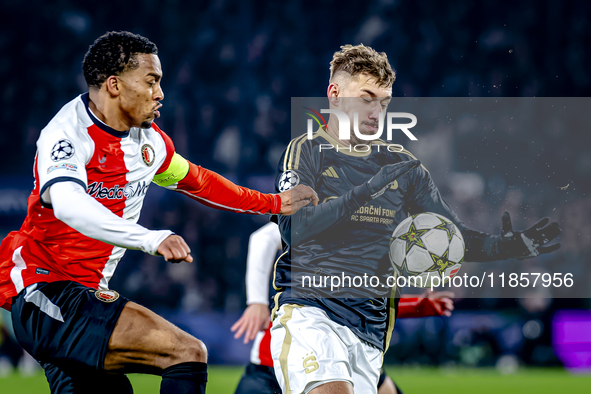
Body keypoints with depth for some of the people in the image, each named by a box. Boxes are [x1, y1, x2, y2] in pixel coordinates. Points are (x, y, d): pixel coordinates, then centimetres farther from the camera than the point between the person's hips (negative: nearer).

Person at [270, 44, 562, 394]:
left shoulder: (401, 165, 16)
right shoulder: (307, 151, 3)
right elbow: (294, 228, -13)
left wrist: (503, 247, -6)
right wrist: (365, 191, -23)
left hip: (369, 328, 5)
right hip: (306, 310, -5)